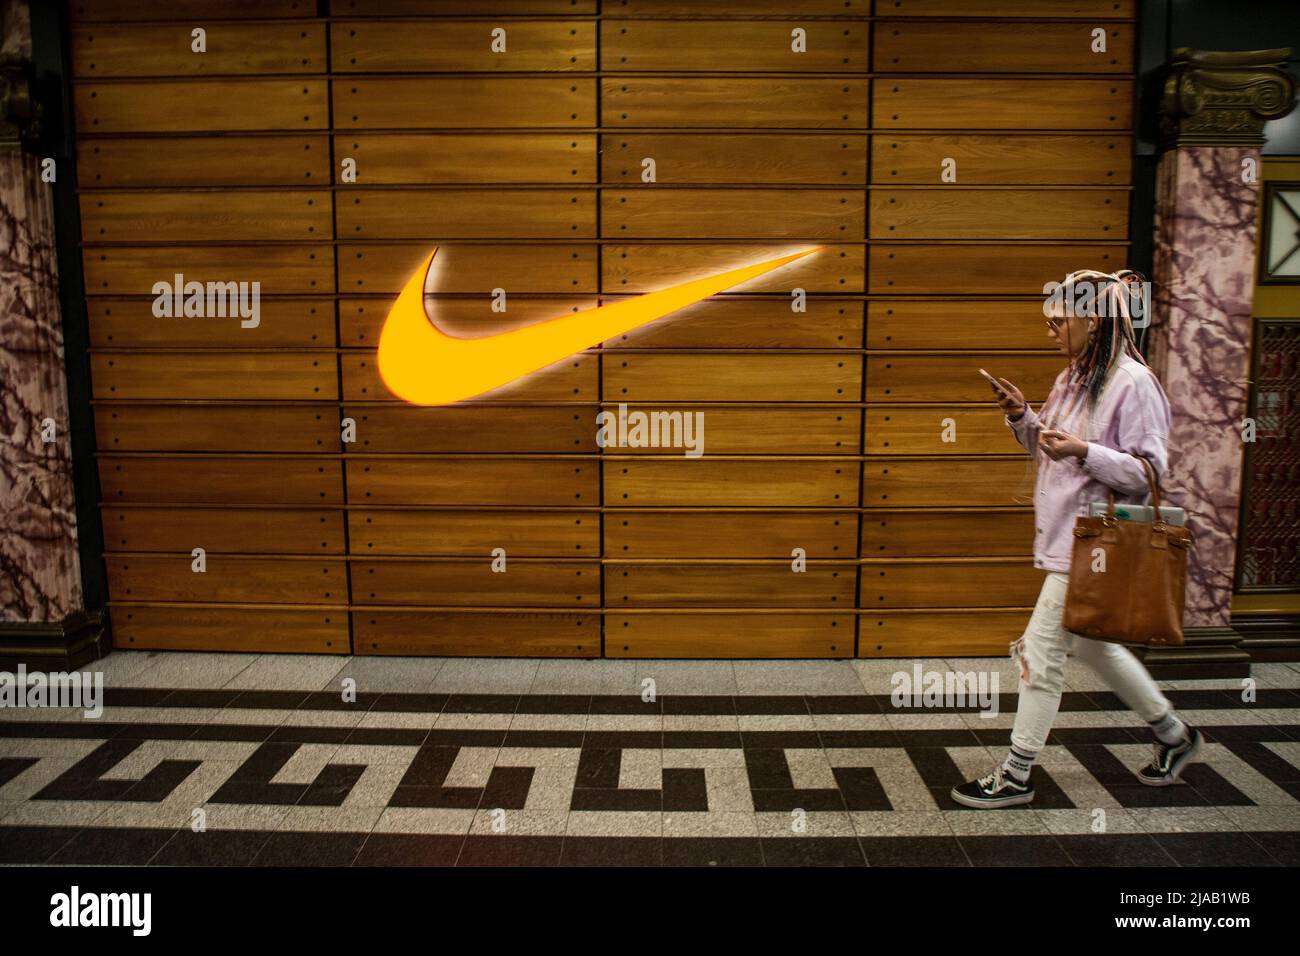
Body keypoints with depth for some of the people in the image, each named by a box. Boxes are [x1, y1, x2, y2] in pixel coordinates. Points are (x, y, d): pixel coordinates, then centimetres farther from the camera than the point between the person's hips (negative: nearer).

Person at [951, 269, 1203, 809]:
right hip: (1064, 537, 10)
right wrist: (1023, 419, 3)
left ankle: (1016, 777, 9)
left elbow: (1149, 471, -17)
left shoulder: (1132, 383, -15)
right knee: (1091, 646, 21)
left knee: (1040, 652, -5)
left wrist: (1084, 452, -29)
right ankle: (1174, 736, 41)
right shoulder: (1073, 378, 12)